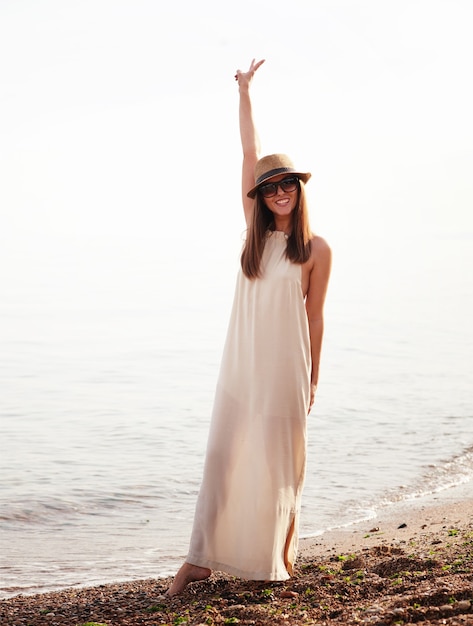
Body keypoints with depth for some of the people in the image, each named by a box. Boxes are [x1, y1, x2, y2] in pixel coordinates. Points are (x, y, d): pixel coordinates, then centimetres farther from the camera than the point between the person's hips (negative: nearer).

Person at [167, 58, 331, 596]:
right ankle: (202, 558, 5)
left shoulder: (315, 249, -1)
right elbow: (249, 157, 6)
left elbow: (314, 317, 2)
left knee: (279, 458, 4)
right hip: (241, 360, 4)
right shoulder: (257, 231, 8)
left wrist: (312, 379, 3)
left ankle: (281, 553, 19)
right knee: (223, 454, 2)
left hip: (284, 364, -3)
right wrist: (244, 93, 6)